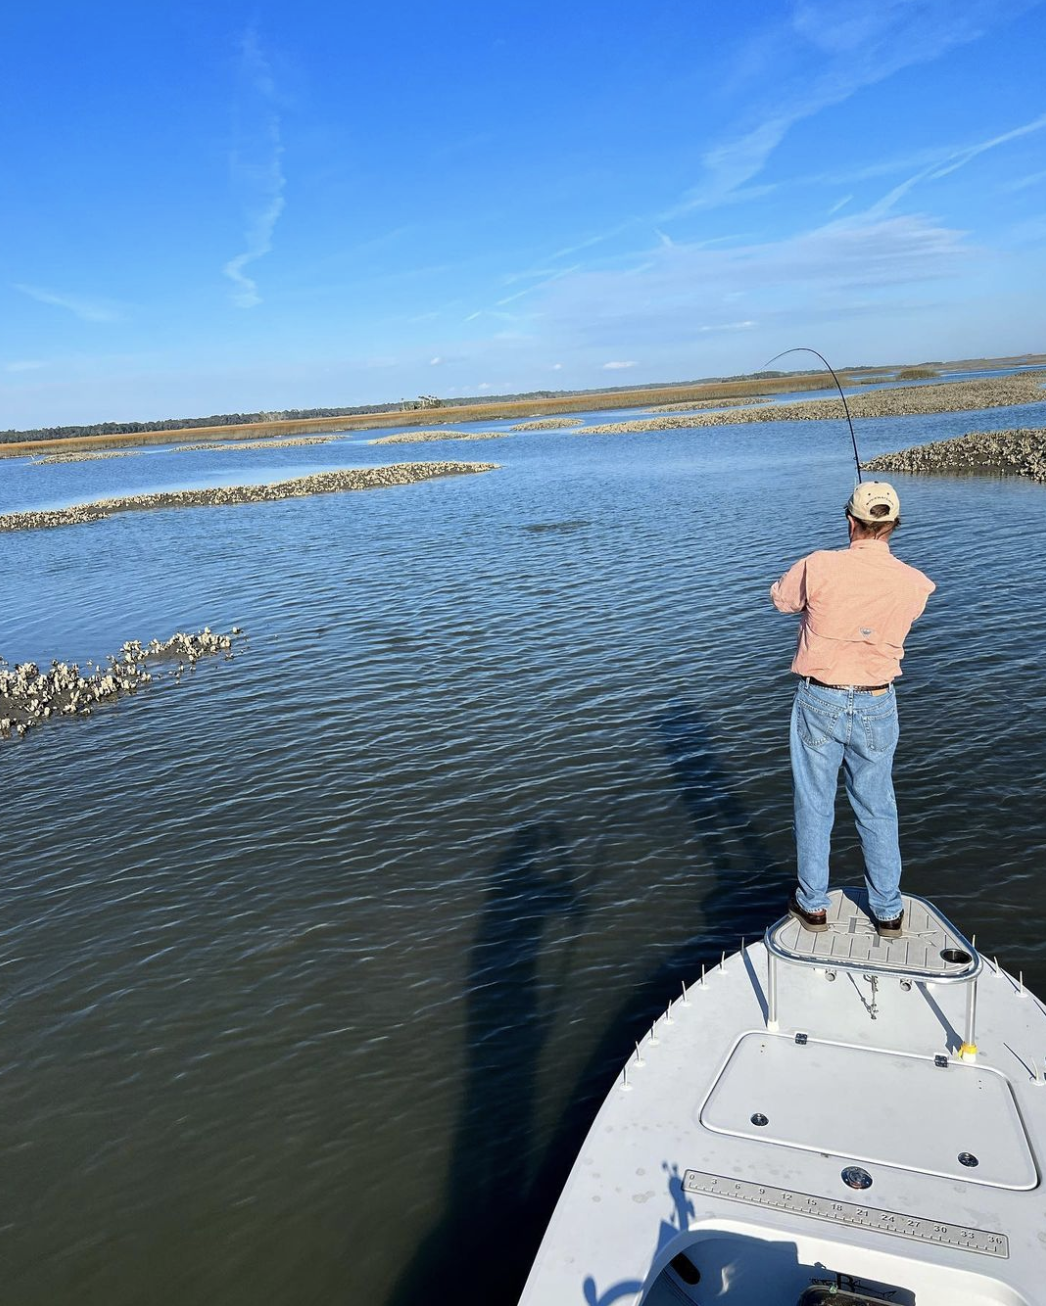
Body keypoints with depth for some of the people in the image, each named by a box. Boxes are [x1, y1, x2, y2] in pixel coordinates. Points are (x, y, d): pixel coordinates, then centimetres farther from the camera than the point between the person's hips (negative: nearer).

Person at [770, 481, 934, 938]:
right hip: (876, 707, 2)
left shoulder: (818, 566, -15)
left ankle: (812, 905, 23)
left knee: (813, 807, 11)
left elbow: (779, 599, 4)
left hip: (819, 701, -2)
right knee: (877, 811, 15)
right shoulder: (915, 584, -8)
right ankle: (888, 912, 26)